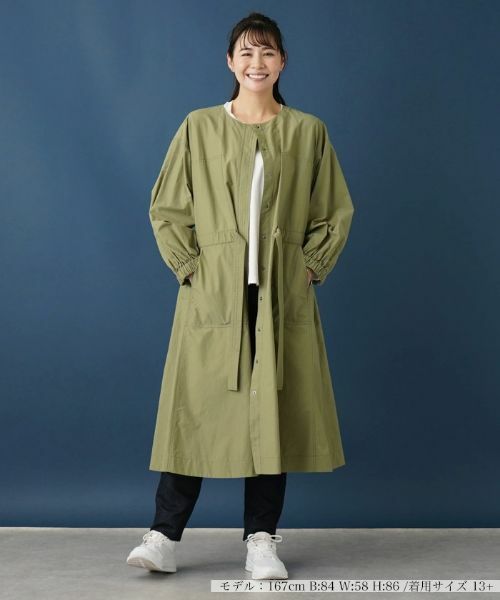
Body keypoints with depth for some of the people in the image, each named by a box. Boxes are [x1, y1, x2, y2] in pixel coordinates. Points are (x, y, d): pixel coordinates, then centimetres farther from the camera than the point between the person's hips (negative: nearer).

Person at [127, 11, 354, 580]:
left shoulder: (308, 131, 7)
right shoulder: (199, 127, 5)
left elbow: (335, 213, 11)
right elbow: (166, 209, 7)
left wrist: (310, 267, 2)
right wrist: (189, 266, -2)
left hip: (282, 298, 1)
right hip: (212, 294, -1)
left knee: (273, 412, 3)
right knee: (195, 410, 0)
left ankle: (262, 542, 13)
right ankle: (163, 538, 7)